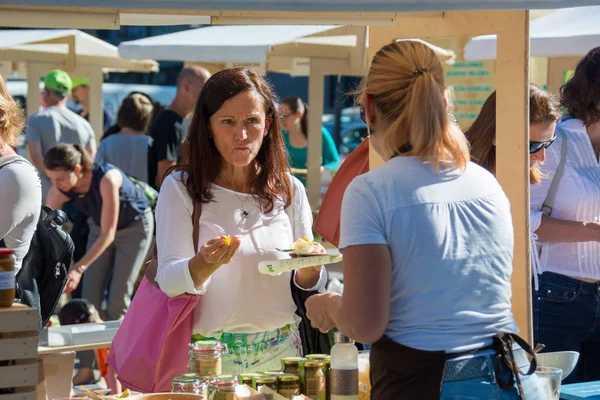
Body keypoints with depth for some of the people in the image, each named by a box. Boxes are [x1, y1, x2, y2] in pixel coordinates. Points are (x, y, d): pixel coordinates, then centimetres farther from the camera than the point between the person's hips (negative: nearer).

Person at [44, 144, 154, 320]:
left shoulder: (107, 179, -38)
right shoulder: (59, 192, -22)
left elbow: (108, 234, -35)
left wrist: (78, 269, -43)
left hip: (136, 225, -5)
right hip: (100, 227, 5)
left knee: (118, 298, -9)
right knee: (90, 298, -3)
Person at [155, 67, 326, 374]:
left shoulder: (290, 190, 3)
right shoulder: (180, 188, -6)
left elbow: (310, 285, 9)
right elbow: (168, 281, -13)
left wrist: (309, 268, -14)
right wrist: (205, 263, -33)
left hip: (279, 353, 3)